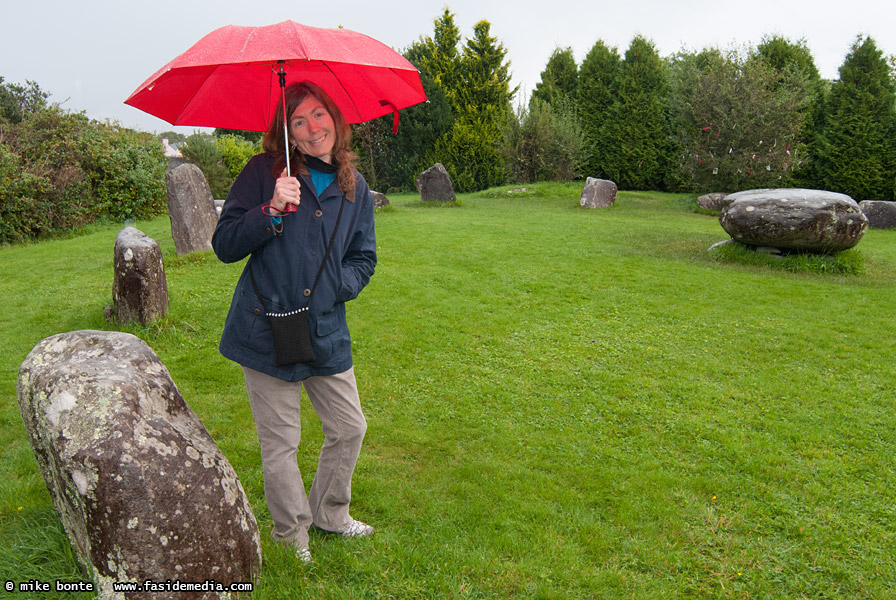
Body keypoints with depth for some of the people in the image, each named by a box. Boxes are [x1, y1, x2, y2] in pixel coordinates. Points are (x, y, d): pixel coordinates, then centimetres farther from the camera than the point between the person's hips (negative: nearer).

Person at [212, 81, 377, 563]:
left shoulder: (354, 187, 7)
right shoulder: (264, 172, -5)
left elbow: (364, 257, 14)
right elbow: (224, 245, -9)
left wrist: (339, 285, -6)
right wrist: (272, 211, -24)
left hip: (326, 330, 5)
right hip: (267, 331, -4)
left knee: (349, 428, 14)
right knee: (280, 443, 6)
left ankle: (329, 514, 39)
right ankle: (292, 534, 30)